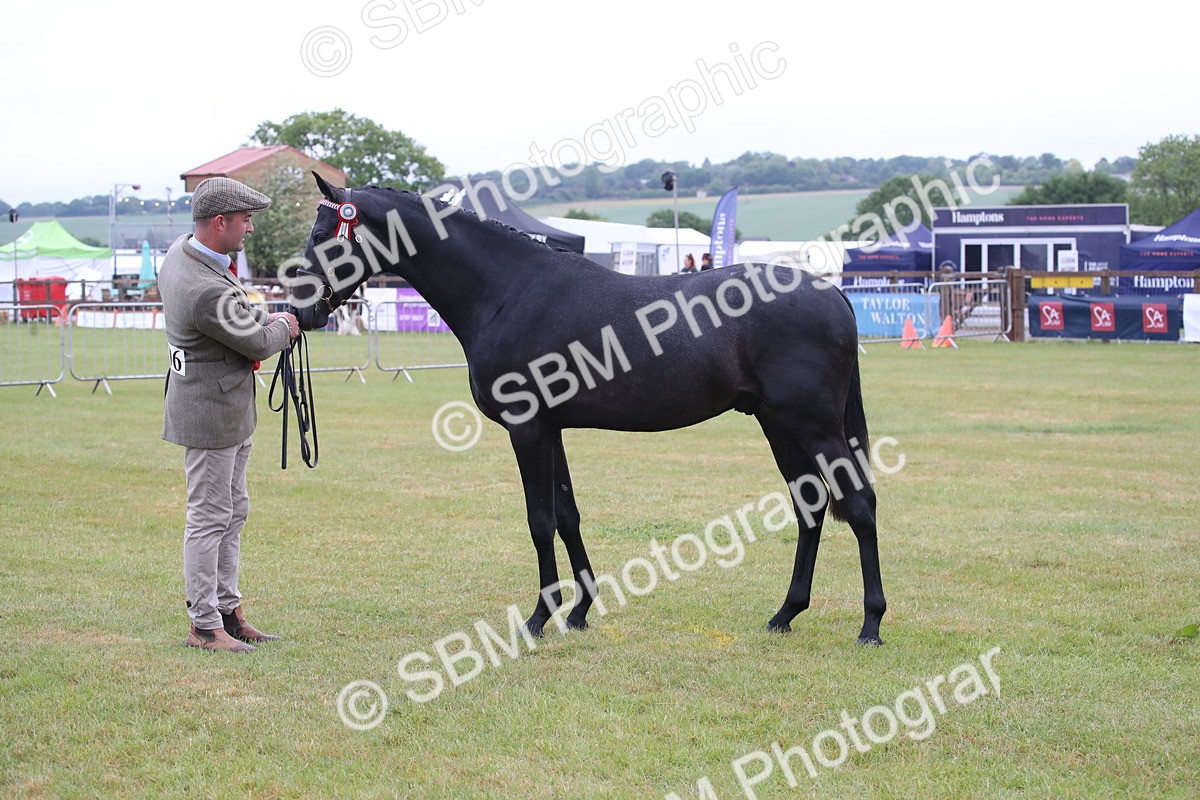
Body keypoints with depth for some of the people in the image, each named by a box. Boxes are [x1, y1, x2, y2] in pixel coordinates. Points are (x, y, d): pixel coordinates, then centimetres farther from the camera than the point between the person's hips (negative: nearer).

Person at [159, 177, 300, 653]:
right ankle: (204, 627, 5)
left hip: (230, 409, 11)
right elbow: (259, 344, -16)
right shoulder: (210, 292, -30)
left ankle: (227, 610, 26)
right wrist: (282, 327, 6)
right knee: (209, 517, -2)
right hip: (211, 413, -11)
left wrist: (263, 322, 10)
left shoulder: (179, 252, 2)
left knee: (232, 511, 17)